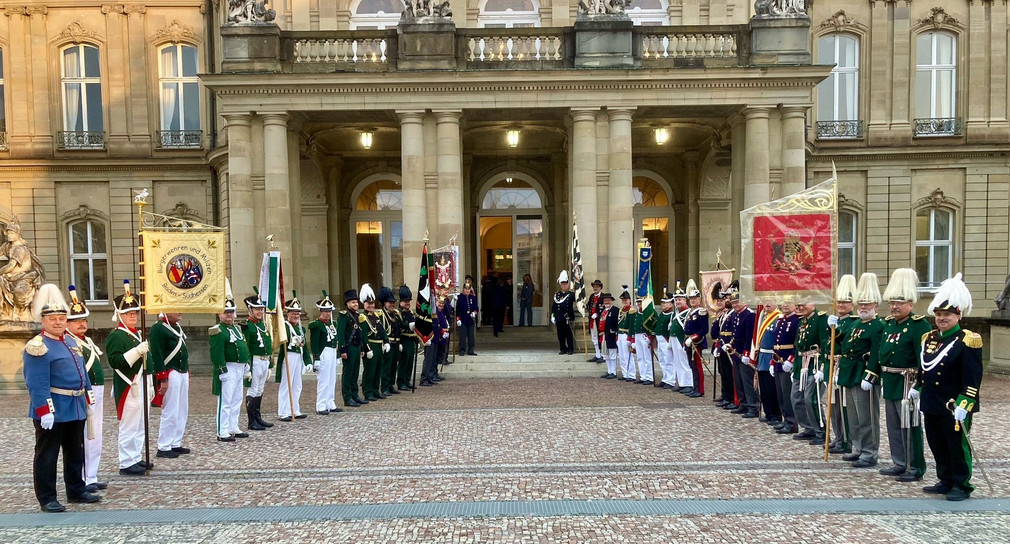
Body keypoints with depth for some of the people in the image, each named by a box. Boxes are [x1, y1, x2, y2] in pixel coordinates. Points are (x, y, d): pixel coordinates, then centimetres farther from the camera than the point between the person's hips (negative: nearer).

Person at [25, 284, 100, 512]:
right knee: (47, 455, 3)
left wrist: (88, 401, 16)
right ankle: (47, 499, 11)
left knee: (76, 453, 16)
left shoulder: (71, 342, 13)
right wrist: (44, 412, -24)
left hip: (76, 409, 8)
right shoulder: (37, 347, -13)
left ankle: (77, 491, 28)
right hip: (53, 411, -8)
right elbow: (37, 384, -19)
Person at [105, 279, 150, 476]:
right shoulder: (116, 336, -10)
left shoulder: (139, 334, 16)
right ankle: (126, 463, 4)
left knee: (140, 425, 14)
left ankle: (136, 458, 24)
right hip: (128, 387, -9)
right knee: (129, 425, -4)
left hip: (141, 386, 9)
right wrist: (137, 351, -30)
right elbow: (115, 361, -22)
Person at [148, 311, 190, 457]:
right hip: (170, 375, -9)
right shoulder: (158, 329, -12)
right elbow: (156, 356, -16)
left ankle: (176, 444, 20)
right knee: (170, 413, -5)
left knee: (182, 412, 12)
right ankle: (164, 448, 3)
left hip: (182, 374, 9)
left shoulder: (177, 327, 16)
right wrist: (163, 379, -19)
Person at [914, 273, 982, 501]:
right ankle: (945, 481, 28)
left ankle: (962, 486, 18)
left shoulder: (968, 341, -12)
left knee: (957, 446, 4)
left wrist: (963, 405, -21)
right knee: (937, 446, 14)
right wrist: (917, 388, 18)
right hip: (931, 405, 7)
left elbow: (972, 379, -16)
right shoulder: (929, 338, 10)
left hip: (954, 407, -7)